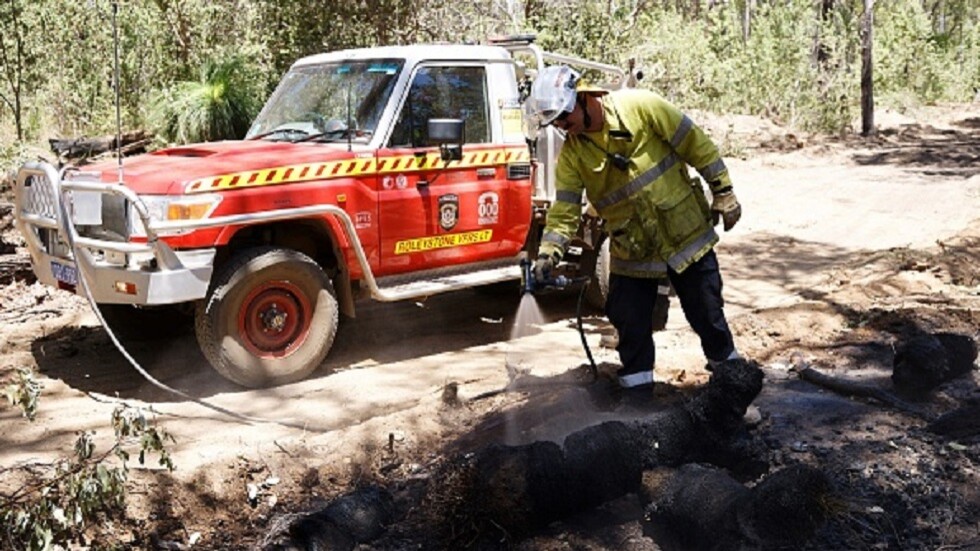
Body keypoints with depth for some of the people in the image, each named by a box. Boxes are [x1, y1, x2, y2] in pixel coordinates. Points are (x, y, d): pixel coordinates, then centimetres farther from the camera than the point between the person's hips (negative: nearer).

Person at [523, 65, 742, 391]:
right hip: (631, 251, 3)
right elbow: (564, 210, -7)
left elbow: (697, 145, -10)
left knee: (707, 315, 10)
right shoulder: (571, 154, -5)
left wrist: (723, 193, -8)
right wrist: (548, 254, -21)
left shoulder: (639, 107, -15)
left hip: (687, 233, -2)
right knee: (631, 327, 5)